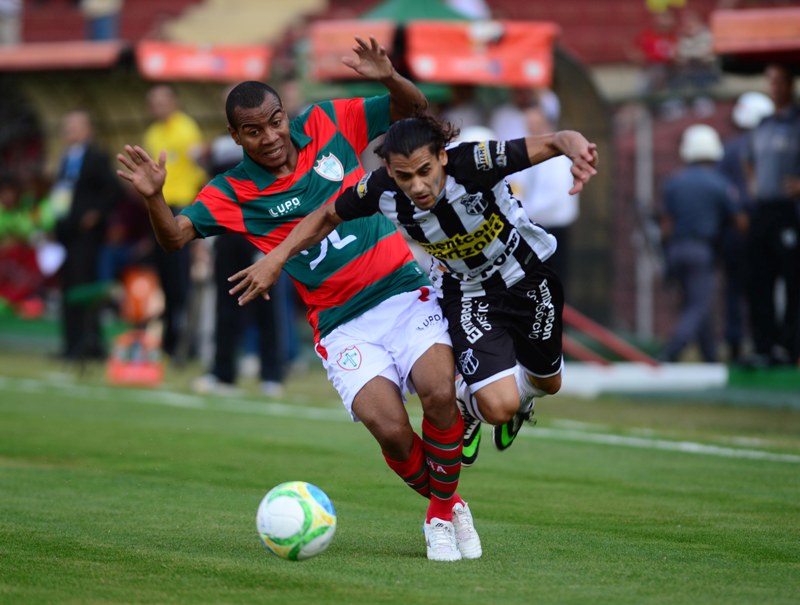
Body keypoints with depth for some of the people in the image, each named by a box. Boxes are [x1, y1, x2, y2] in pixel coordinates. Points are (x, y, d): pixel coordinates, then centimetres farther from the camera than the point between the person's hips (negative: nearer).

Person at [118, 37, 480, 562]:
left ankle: (445, 509, 2)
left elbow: (414, 108, 9)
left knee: (440, 394, -26)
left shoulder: (327, 126, 4)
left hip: (405, 292, 1)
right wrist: (154, 198, -32)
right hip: (344, 326, -1)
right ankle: (441, 508, 10)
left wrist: (389, 78, -13)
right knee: (391, 431, -23)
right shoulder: (233, 194, 0)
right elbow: (175, 237, -12)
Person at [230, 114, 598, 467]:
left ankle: (520, 397, 58)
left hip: (527, 276, 0)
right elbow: (327, 216, -5)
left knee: (546, 383, 20)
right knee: (498, 406, -19)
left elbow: (555, 141, -40)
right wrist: (275, 259, -10)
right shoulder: (382, 189, -26)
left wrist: (576, 149, -64)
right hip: (465, 290, 0)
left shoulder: (472, 162, -36)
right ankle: (464, 402, 18)